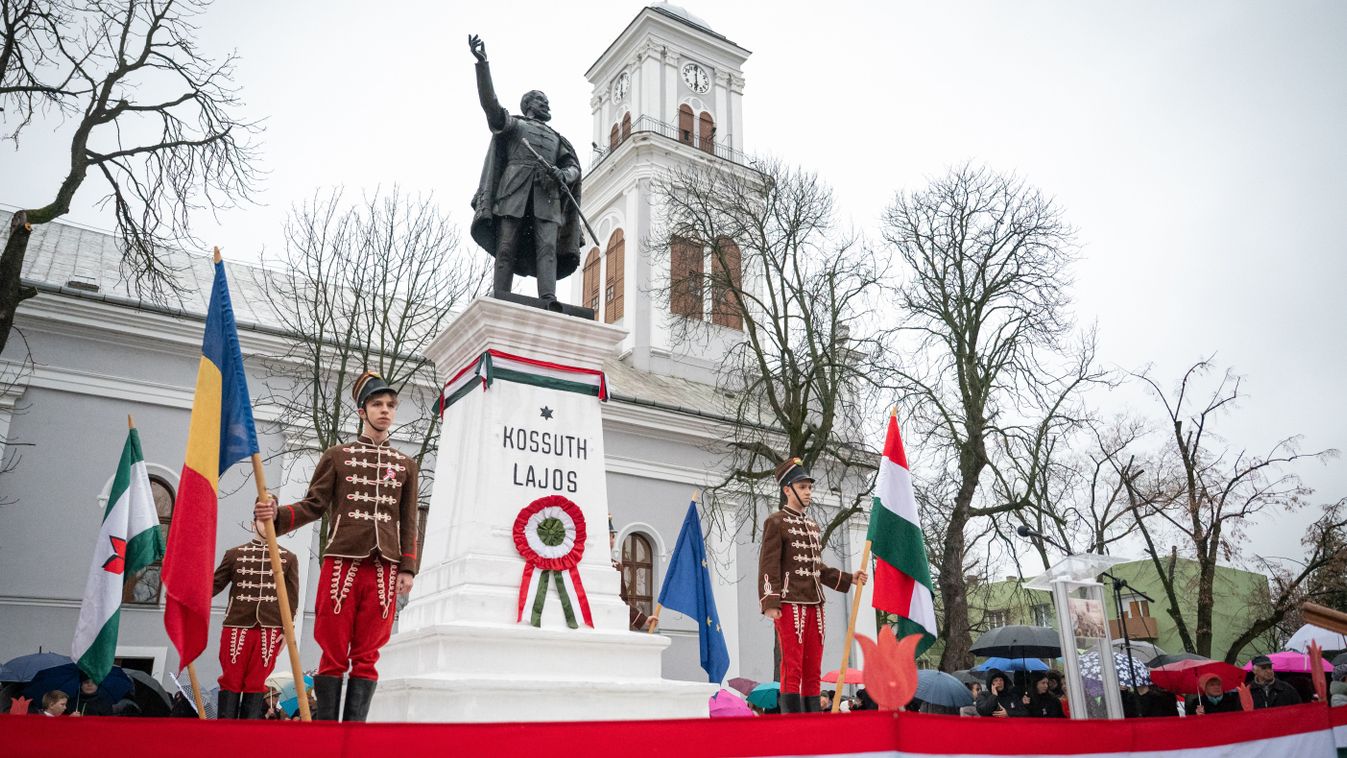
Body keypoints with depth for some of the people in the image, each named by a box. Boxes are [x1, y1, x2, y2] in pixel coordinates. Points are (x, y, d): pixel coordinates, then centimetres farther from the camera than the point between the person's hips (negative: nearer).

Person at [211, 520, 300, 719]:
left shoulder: (288, 558, 10)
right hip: (236, 627, 0)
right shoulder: (234, 554, 9)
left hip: (269, 630, 0)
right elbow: (215, 584, 4)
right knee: (231, 680, 3)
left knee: (256, 683, 4)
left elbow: (292, 597, 7)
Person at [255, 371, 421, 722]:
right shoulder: (337, 455, 11)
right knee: (334, 653, 1)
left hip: (384, 567, 1)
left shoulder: (406, 464, 14)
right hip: (342, 561, -1)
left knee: (366, 656, 3)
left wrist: (407, 568, 2)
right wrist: (278, 514, -15)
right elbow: (314, 506, 4)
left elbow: (409, 522, 11)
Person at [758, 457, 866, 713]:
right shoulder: (776, 522, -2)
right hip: (790, 603, -7)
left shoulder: (813, 526, 20)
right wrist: (770, 602, -18)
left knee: (813, 669, 8)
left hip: (815, 603, 7)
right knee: (792, 667, -7)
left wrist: (849, 578, 14)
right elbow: (768, 565, -10)